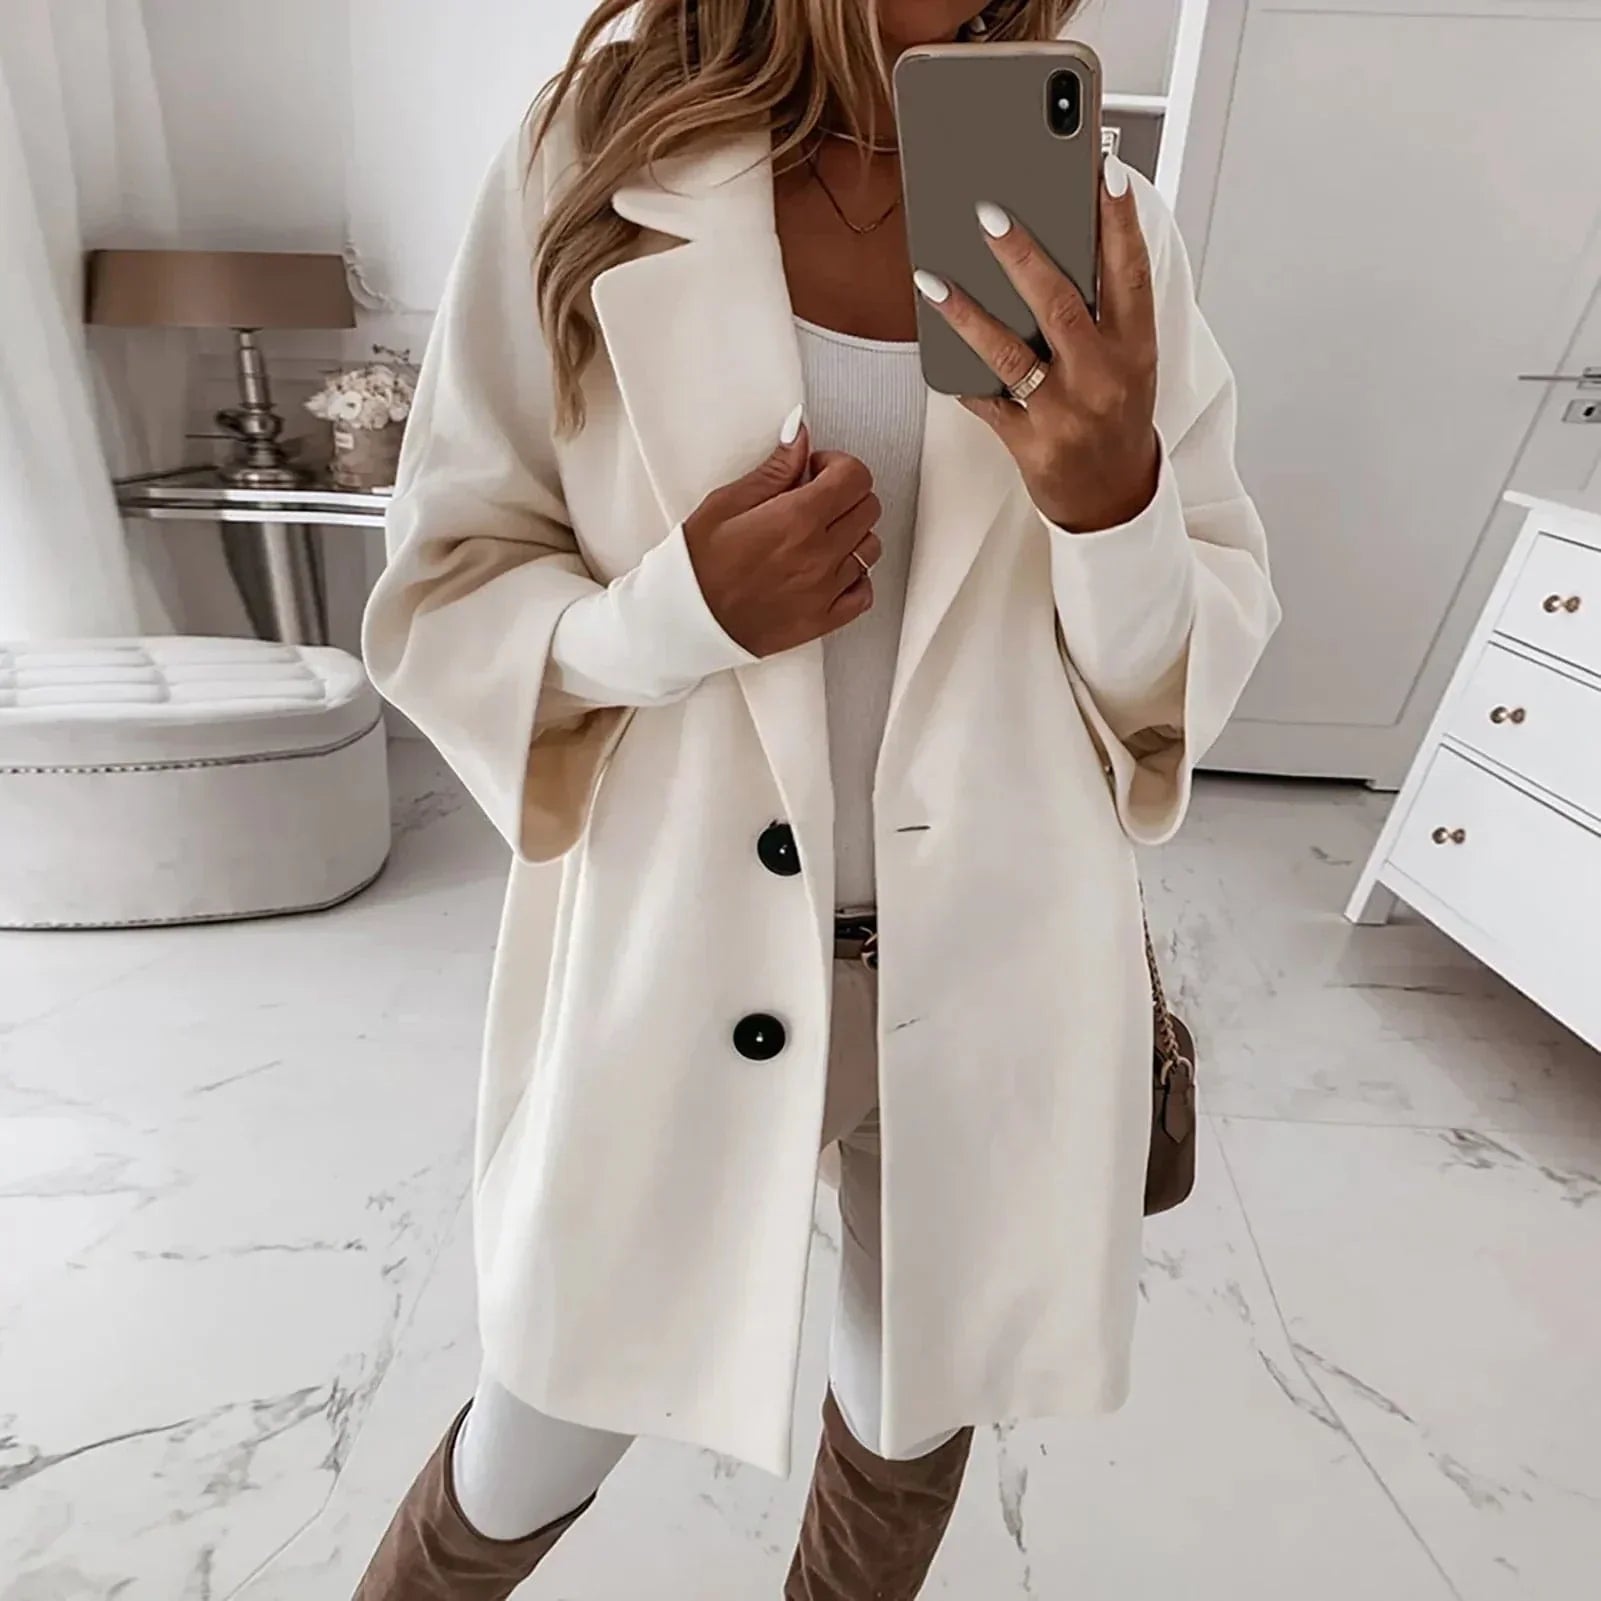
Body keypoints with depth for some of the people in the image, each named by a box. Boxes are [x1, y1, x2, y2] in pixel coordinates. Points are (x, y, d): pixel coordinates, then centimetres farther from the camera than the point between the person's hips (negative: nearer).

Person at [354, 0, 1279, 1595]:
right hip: (680, 968, -1)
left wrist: (1116, 502, -20)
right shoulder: (596, 162, -3)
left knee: (915, 1413, 25)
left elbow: (1210, 646, 1)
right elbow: (438, 593, -2)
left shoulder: (1100, 225, 0)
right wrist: (677, 612, -22)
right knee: (547, 1438, 21)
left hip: (997, 976, 3)